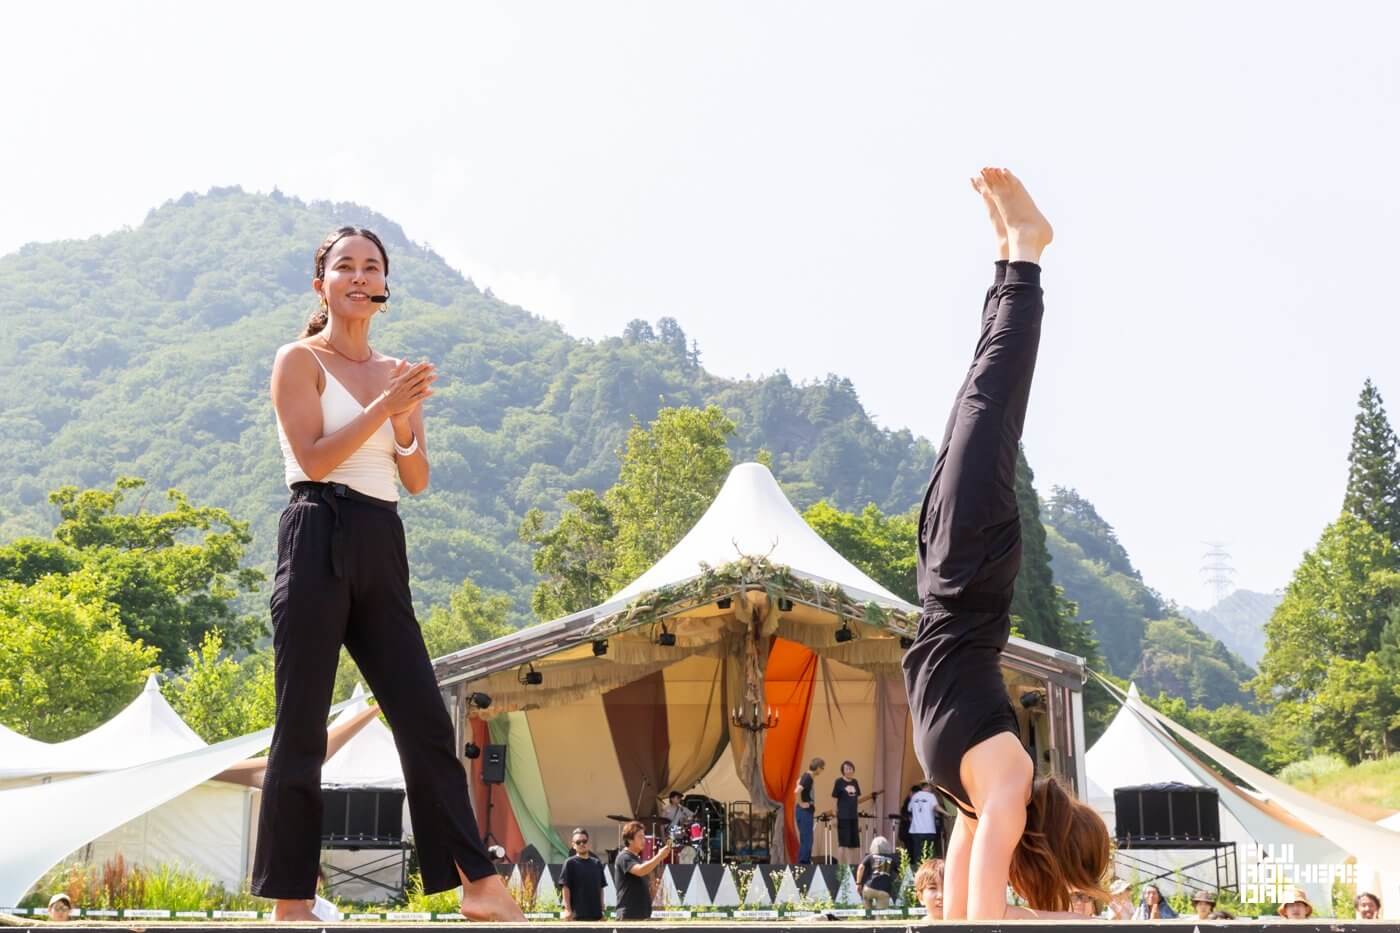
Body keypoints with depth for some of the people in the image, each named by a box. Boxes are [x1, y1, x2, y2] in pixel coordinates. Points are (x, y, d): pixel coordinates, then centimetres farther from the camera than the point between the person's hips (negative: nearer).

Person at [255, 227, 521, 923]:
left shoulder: (396, 372, 17)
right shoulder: (300, 360, 2)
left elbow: (417, 480, 12)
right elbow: (313, 458, -10)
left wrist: (406, 425, -7)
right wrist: (384, 406, -15)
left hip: (382, 551, 6)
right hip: (319, 541, -6)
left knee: (425, 717, 2)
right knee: (301, 727, -5)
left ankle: (480, 885, 3)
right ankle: (288, 900, 0)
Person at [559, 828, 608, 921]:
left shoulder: (596, 863, 13)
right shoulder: (570, 863, -2)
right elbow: (565, 887, -6)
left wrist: (601, 910, 12)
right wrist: (568, 909, -14)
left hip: (595, 913, 6)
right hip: (578, 914, -5)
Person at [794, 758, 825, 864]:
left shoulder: (807, 776, 9)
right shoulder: (808, 777, -19)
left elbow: (799, 782, 30)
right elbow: (797, 791, -33)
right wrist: (801, 803, -18)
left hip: (806, 811, 10)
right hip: (804, 811, -10)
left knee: (806, 840, 14)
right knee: (806, 840, -7)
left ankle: (805, 863, 19)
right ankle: (803, 863, -5)